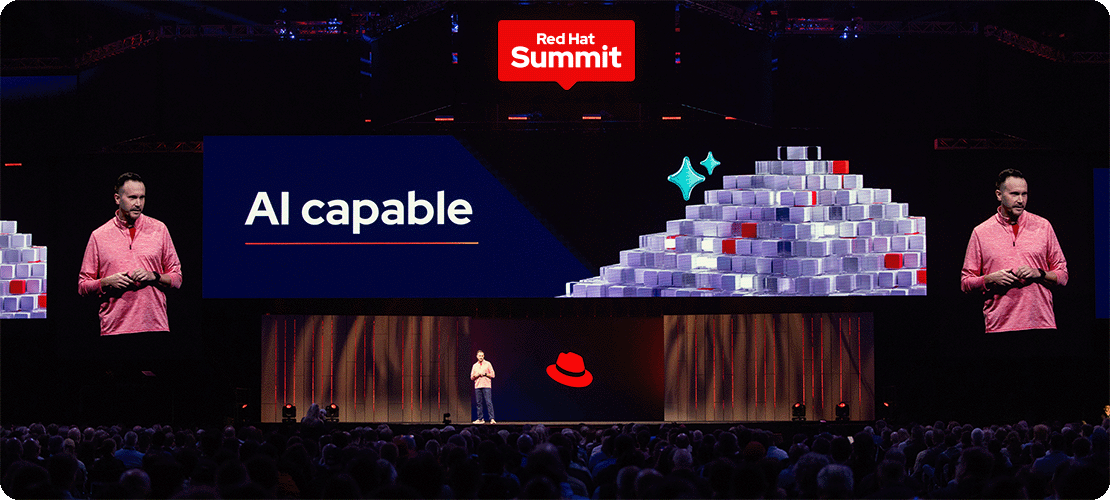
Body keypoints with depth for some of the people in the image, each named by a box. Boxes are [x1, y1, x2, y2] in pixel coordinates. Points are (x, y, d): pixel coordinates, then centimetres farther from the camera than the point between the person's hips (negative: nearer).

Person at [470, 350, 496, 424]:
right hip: (477, 386, 4)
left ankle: (492, 419, -15)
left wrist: (485, 374, -10)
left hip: (486, 386, -4)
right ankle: (480, 419, 6)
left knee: (489, 402, -11)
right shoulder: (474, 366, 16)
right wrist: (477, 375, -5)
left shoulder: (488, 364, 7)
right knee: (478, 403, 1)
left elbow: (492, 375, 4)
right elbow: (472, 377, 15)